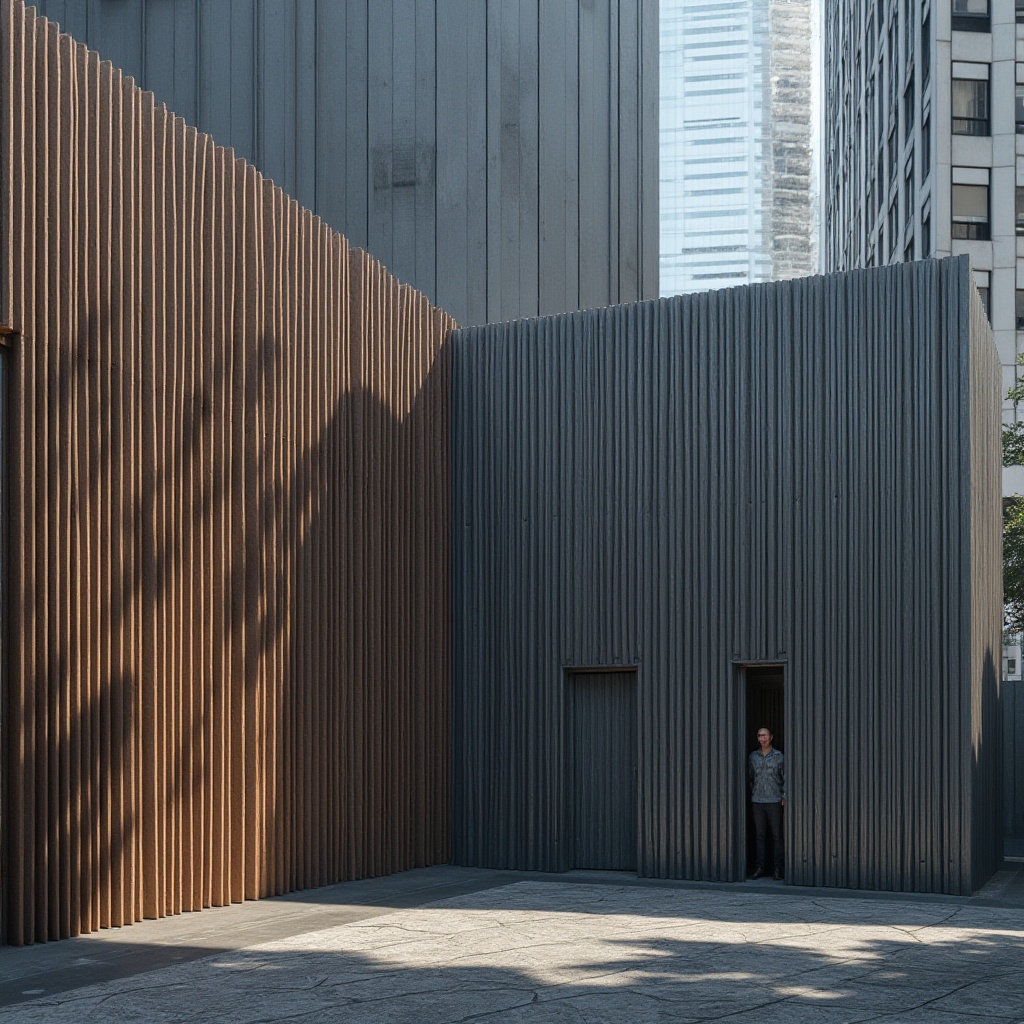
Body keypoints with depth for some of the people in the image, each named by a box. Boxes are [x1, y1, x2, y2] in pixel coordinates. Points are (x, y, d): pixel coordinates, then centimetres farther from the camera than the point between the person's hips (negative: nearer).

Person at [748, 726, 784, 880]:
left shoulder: (779, 756, 0)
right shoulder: (753, 756, 8)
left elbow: (785, 777, 1)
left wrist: (784, 797, -5)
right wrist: (753, 792, 9)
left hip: (774, 801, -3)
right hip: (757, 801, 3)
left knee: (777, 835, -1)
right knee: (760, 835, 4)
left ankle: (778, 868, 2)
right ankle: (760, 867, 8)